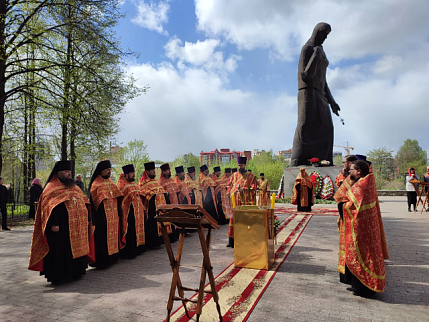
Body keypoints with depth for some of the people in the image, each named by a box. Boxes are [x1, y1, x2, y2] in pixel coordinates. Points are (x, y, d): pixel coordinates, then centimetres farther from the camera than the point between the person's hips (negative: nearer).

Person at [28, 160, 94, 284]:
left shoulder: (73, 187, 17)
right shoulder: (52, 188, -5)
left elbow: (83, 203, 19)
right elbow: (49, 207, -15)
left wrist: (87, 219, 15)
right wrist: (53, 224, -23)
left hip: (76, 227, 8)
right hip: (61, 228, -7)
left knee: (76, 249, 13)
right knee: (60, 251, -2)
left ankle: (75, 271, 25)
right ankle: (58, 275, 9)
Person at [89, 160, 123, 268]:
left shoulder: (110, 182, 14)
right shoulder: (96, 184, -8)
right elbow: (94, 202, -12)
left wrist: (119, 211, 16)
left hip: (113, 215, 7)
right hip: (103, 216, -7)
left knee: (113, 235, 12)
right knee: (103, 238, -5)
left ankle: (112, 258, 22)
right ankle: (102, 261, 4)